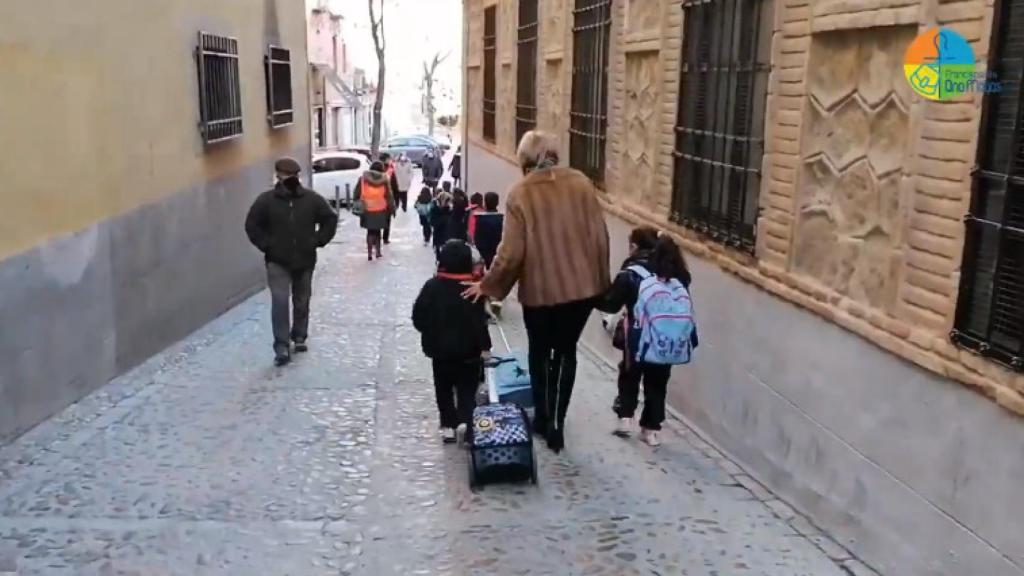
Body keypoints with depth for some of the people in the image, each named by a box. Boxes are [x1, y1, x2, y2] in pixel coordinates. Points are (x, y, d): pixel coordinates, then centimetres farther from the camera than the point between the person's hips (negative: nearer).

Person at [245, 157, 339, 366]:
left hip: (305, 260, 2)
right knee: (280, 301, -12)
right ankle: (282, 347, -13)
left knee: (302, 301, 13)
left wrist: (317, 241, -1)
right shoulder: (266, 200, -6)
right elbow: (252, 225, 0)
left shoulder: (312, 199, -3)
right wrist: (266, 245, -6)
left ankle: (299, 337, 31)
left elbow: (330, 219, 6)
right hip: (277, 262, -2)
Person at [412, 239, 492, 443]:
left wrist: (431, 336, 11)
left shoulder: (432, 286, -8)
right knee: (467, 388, 12)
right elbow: (479, 322, -16)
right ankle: (465, 420, -4)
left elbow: (419, 318, -4)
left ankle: (448, 426, 18)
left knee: (444, 388, 16)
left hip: (440, 349, 2)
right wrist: (484, 345, -7)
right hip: (468, 350, -1)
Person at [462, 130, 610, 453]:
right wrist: (601, 280, 11)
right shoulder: (581, 184, -3)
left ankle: (543, 418, 30)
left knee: (540, 352, 20)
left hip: (540, 289, -2)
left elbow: (511, 251, -13)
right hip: (582, 285, 2)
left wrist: (488, 285, 1)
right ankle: (556, 424, 15)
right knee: (566, 351, 16)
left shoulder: (520, 194, -11)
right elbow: (600, 236, -1)